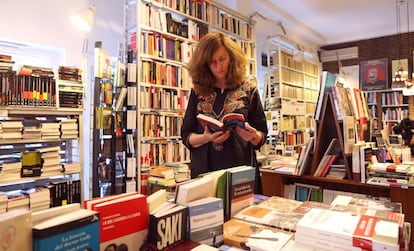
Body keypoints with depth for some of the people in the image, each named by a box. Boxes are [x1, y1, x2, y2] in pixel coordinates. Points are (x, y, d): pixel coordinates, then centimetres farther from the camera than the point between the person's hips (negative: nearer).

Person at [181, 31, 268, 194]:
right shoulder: (198, 91, 4)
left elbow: (262, 136, 4)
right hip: (204, 169, 1)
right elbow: (186, 136, 4)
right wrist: (206, 138, -15)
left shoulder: (248, 90, 1)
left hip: (241, 170, -1)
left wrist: (253, 136, -18)